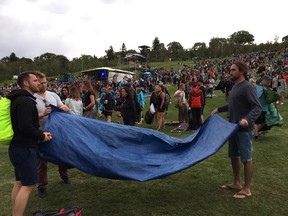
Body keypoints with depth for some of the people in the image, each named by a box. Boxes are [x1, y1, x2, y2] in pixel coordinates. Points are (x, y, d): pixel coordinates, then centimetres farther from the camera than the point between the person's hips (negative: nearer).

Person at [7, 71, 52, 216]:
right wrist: (41, 136, -12)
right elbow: (26, 126, -26)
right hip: (25, 148, -11)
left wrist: (41, 133, 7)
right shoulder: (25, 101, -18)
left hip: (19, 147, 11)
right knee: (29, 184, -5)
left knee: (20, 182, 18)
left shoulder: (20, 99, 15)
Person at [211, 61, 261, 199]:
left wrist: (247, 119, -37)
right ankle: (236, 183, 32)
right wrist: (219, 109, 20)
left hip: (244, 129, -9)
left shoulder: (247, 87, -16)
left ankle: (247, 189, 15)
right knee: (234, 156, 17)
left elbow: (257, 107, -22)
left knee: (246, 159, 2)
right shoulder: (235, 86, 11)